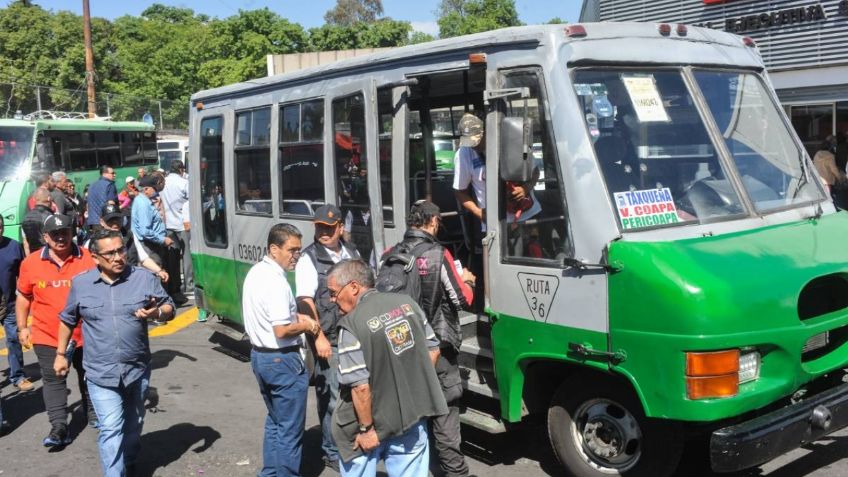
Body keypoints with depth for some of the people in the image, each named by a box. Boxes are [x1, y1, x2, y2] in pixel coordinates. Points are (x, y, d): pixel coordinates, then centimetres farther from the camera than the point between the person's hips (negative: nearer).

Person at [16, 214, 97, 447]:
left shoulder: (88, 259, -9)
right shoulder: (31, 263, -5)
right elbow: (23, 297, 8)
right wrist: (22, 327, 7)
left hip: (84, 333, 0)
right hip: (47, 336, 0)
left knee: (88, 376, 16)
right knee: (53, 380, 2)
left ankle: (94, 414, 35)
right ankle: (59, 426, 9)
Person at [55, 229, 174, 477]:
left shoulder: (144, 278, -4)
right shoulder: (80, 283, -1)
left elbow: (169, 308, 2)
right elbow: (67, 320, 13)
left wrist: (156, 313, -21)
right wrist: (61, 354, 15)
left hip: (137, 370, 2)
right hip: (100, 373, -1)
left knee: (133, 424, 19)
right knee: (111, 429, -10)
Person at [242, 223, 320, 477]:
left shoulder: (256, 272, 7)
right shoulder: (275, 281, -23)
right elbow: (281, 330, -26)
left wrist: (295, 315, 9)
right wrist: (306, 326, -9)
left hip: (259, 354, 10)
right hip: (281, 360, -10)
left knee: (275, 421, 23)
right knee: (290, 429, 3)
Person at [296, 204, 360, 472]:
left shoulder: (352, 255, 11)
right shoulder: (310, 258, -8)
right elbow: (305, 301, -14)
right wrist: (319, 337, -19)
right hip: (329, 340, -6)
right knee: (333, 398, -1)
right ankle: (333, 453, 13)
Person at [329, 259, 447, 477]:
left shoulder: (352, 324, -20)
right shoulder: (407, 303, -1)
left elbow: (361, 386, -23)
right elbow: (433, 349, 7)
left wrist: (366, 429, -13)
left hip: (376, 421, -5)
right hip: (413, 417, 5)